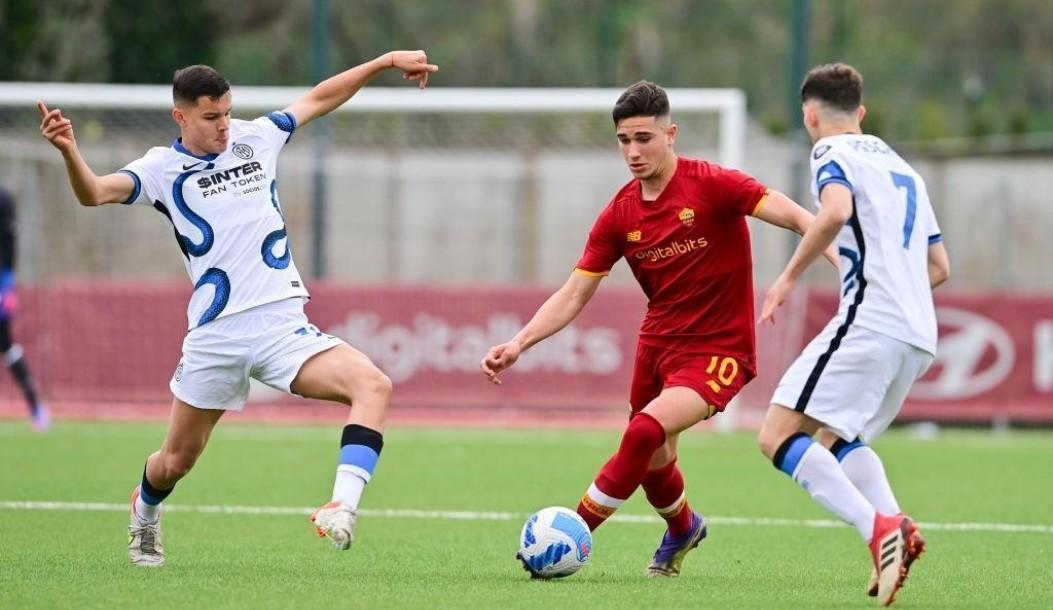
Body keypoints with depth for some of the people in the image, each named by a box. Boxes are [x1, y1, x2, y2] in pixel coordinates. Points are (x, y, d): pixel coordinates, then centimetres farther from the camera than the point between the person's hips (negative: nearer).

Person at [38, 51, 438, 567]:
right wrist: (69, 152, -38)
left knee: (373, 386, -24)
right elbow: (95, 193, -18)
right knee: (178, 460, 9)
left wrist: (386, 61, 24)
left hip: (284, 328, 3)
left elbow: (318, 99, 24)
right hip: (216, 335, -2)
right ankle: (144, 514, 44)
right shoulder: (161, 169, -1)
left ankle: (342, 510, -33)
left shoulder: (254, 139, 11)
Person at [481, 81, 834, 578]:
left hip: (717, 349, -6)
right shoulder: (619, 215, 0)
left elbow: (795, 217, -21)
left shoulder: (711, 185, -15)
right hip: (658, 343, 6)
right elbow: (572, 297, 2)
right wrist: (519, 344, -10)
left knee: (646, 431, -26)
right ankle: (683, 529, 48)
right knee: (654, 462, 14)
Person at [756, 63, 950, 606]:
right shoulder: (901, 167, 26)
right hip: (919, 336, 8)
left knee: (779, 436, -10)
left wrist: (789, 277, -12)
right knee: (839, 438, 25)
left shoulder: (833, 153, 2)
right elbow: (939, 267, 27)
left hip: (869, 322, -8)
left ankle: (879, 528, -29)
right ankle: (897, 528, -1)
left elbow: (836, 211, -21)